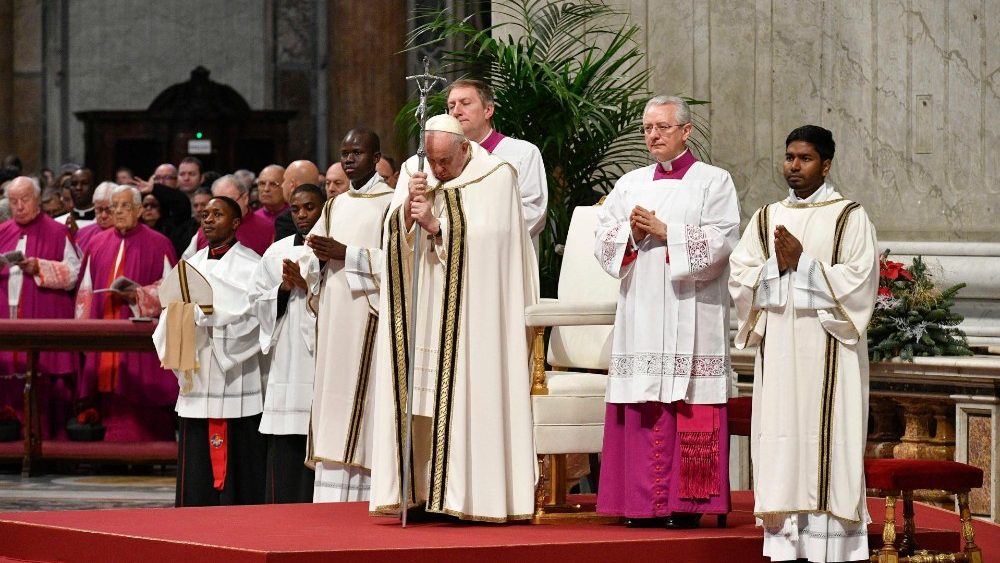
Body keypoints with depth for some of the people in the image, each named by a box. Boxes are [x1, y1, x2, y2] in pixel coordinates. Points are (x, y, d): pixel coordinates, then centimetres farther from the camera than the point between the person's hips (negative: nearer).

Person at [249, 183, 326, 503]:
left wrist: (308, 284, -11)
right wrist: (284, 289, -2)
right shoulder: (276, 253, 17)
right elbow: (256, 303, 15)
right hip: (286, 359, 4)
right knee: (284, 451, 2)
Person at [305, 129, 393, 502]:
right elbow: (315, 265, 19)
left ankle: (361, 496, -10)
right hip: (334, 320, 7)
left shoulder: (391, 204, -2)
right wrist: (321, 257, -4)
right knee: (331, 401, 3)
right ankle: (331, 496, 3)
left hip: (368, 319, -7)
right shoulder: (335, 207, 19)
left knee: (361, 411, -10)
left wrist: (346, 254, -16)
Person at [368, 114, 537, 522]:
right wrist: (409, 205, -16)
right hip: (424, 313, 4)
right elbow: (393, 237, 2)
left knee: (470, 396, -8)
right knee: (420, 394, -2)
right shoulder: (413, 172, 9)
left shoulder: (496, 177, -2)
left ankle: (469, 493, -7)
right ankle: (421, 490, -2)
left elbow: (485, 239, -12)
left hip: (474, 314, -4)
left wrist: (436, 226, -19)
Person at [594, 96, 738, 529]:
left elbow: (721, 241, -8)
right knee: (642, 411, -1)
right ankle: (644, 503, 0)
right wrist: (632, 234, -7)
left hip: (690, 313, -4)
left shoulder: (713, 182, 5)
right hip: (640, 313, 4)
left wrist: (664, 232, -11)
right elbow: (603, 242, 13)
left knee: (689, 408, -8)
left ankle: (686, 502, -7)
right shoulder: (630, 184, 18)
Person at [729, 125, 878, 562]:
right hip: (778, 353, 4)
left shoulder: (849, 218, 2)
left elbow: (857, 281, -7)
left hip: (828, 354, -4)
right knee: (780, 443, 0)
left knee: (827, 442, -7)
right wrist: (778, 265, -10)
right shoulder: (766, 219, 15)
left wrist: (802, 263, -12)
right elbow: (740, 279, 7)